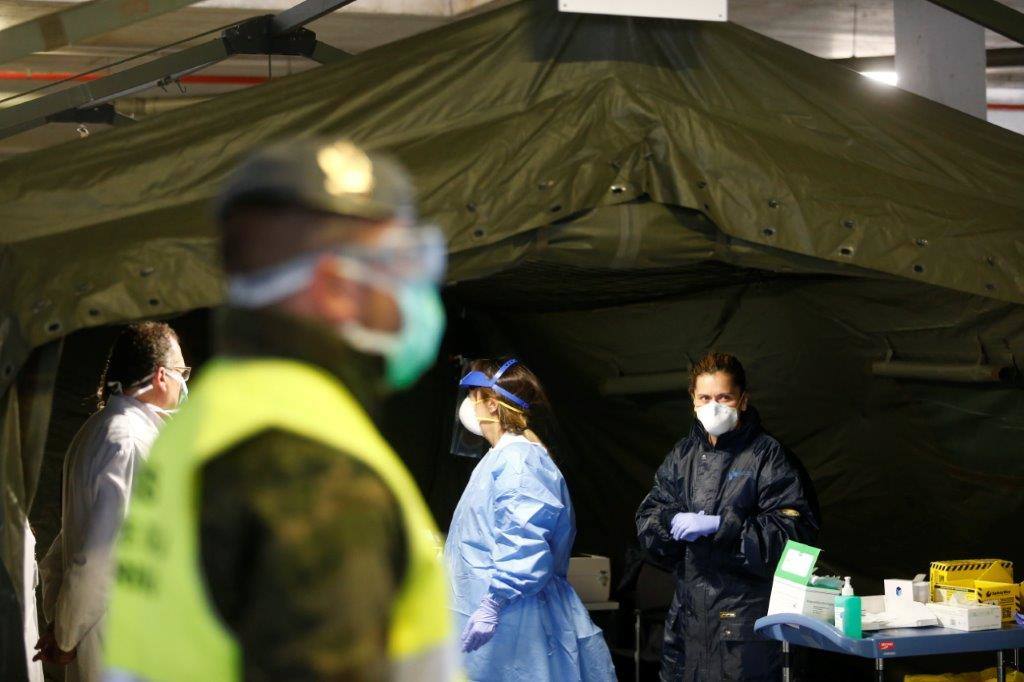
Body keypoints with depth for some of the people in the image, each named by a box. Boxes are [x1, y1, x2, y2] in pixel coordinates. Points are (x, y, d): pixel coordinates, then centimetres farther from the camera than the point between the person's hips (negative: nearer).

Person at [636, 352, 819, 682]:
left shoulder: (768, 455, -5)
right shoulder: (683, 454, 14)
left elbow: (793, 528, -14)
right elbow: (648, 515, 14)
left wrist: (719, 526, -19)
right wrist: (673, 521, -10)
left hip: (745, 611, -6)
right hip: (688, 611, 6)